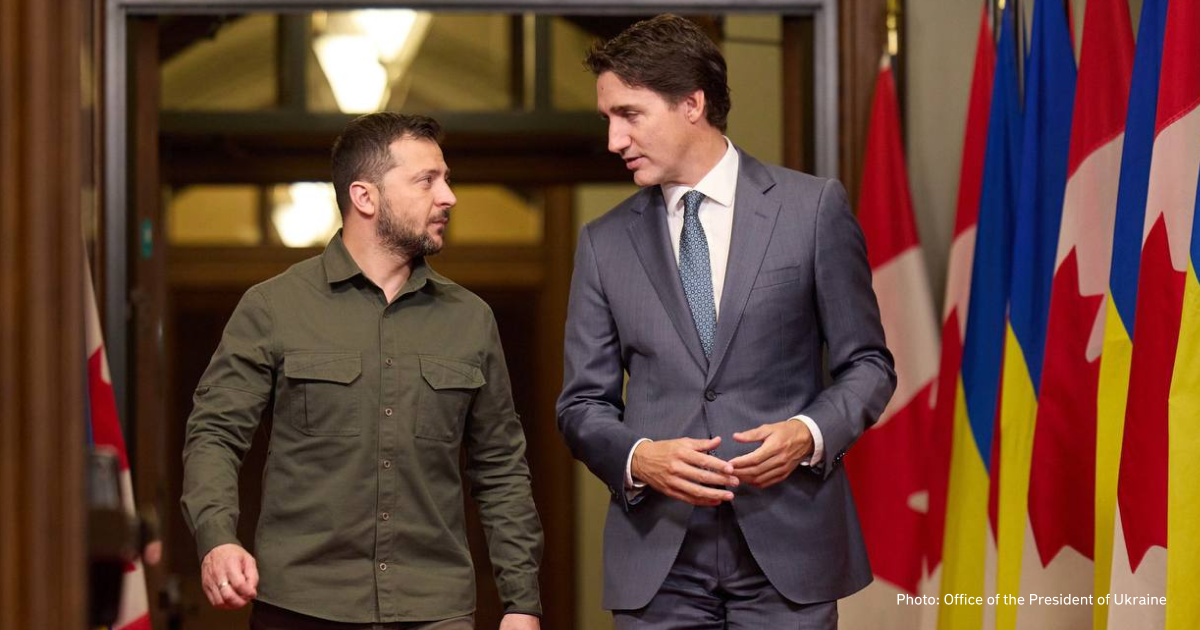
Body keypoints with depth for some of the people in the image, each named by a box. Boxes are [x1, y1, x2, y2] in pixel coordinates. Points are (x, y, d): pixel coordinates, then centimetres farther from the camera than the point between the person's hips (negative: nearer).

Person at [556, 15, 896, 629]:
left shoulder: (814, 207, 2)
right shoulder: (605, 242, 8)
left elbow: (867, 364, 6)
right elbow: (584, 402, 10)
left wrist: (810, 433, -13)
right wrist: (636, 458, -11)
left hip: (786, 552, -2)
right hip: (658, 563, 2)